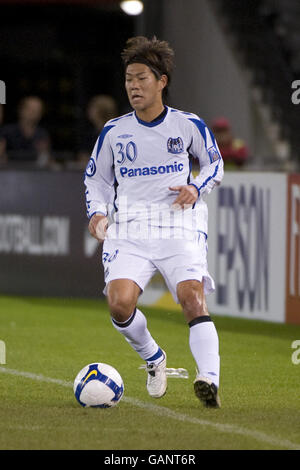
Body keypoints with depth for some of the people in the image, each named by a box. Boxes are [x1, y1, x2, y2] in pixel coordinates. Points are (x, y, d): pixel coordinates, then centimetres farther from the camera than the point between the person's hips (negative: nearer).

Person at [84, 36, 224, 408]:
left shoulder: (188, 125, 3)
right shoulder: (113, 131, 7)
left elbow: (215, 164, 16)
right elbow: (96, 178, 19)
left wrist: (196, 188, -5)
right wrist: (97, 213, 1)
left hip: (180, 228, -1)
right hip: (128, 231, 1)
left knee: (193, 301, -21)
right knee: (120, 303, -18)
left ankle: (209, 379, -28)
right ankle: (153, 359, 10)